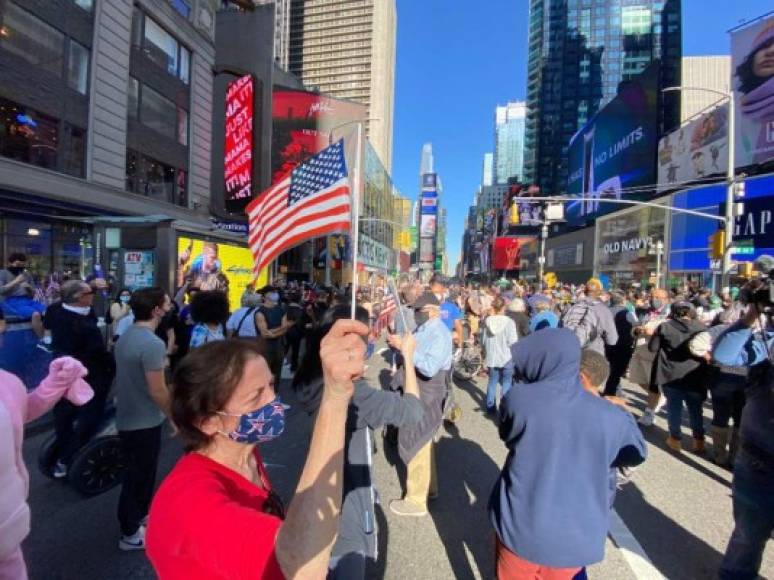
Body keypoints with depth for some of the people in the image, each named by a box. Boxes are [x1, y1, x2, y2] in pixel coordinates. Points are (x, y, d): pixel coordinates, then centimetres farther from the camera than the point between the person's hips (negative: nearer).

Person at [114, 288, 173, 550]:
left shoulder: (126, 337, 3)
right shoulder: (152, 344, -27)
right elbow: (157, 391, -25)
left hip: (127, 417, 9)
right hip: (144, 421, -9)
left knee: (135, 472, 24)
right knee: (140, 475, 8)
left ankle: (139, 516, 42)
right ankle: (131, 533, 25)